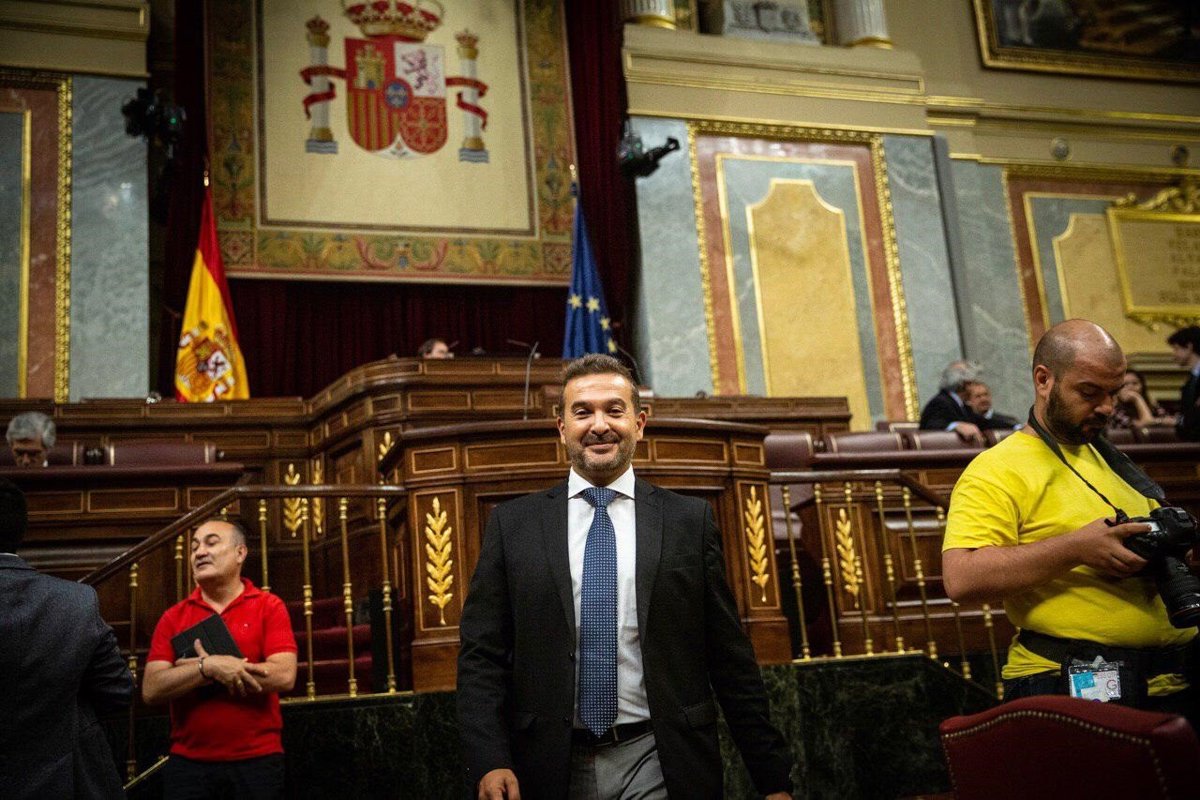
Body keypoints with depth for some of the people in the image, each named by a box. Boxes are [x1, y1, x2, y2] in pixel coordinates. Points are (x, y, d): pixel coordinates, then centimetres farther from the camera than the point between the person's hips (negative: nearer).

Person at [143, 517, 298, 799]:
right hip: (188, 764, 2)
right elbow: (151, 690, -4)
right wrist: (209, 667, -19)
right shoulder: (173, 617, 5)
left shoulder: (269, 607, -1)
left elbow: (283, 677, -14)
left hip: (257, 762, -2)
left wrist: (197, 669, -10)